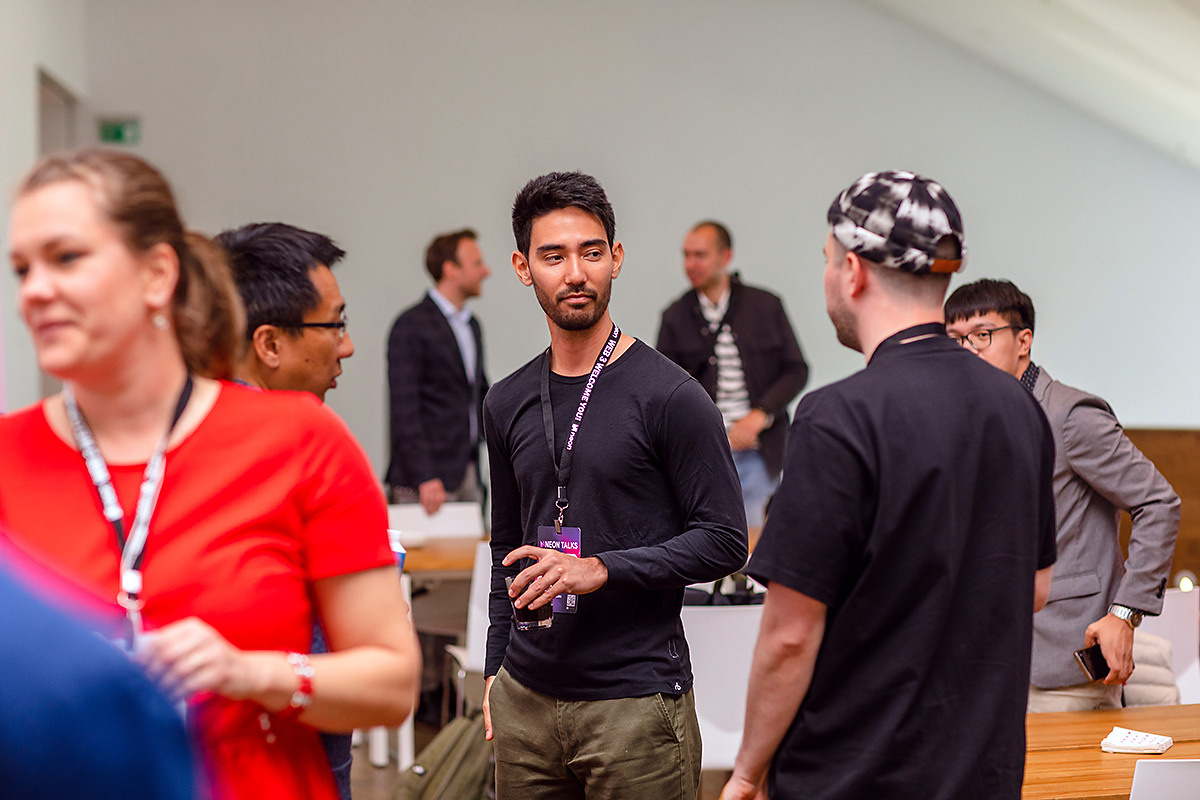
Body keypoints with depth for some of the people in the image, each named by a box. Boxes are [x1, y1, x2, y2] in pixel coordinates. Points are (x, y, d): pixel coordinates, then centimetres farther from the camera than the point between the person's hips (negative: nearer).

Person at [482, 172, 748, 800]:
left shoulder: (669, 397, -7)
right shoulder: (507, 404, 10)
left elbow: (723, 542, -9)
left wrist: (602, 569, -18)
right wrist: (496, 671, 16)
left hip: (636, 703, -5)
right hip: (526, 700, 5)